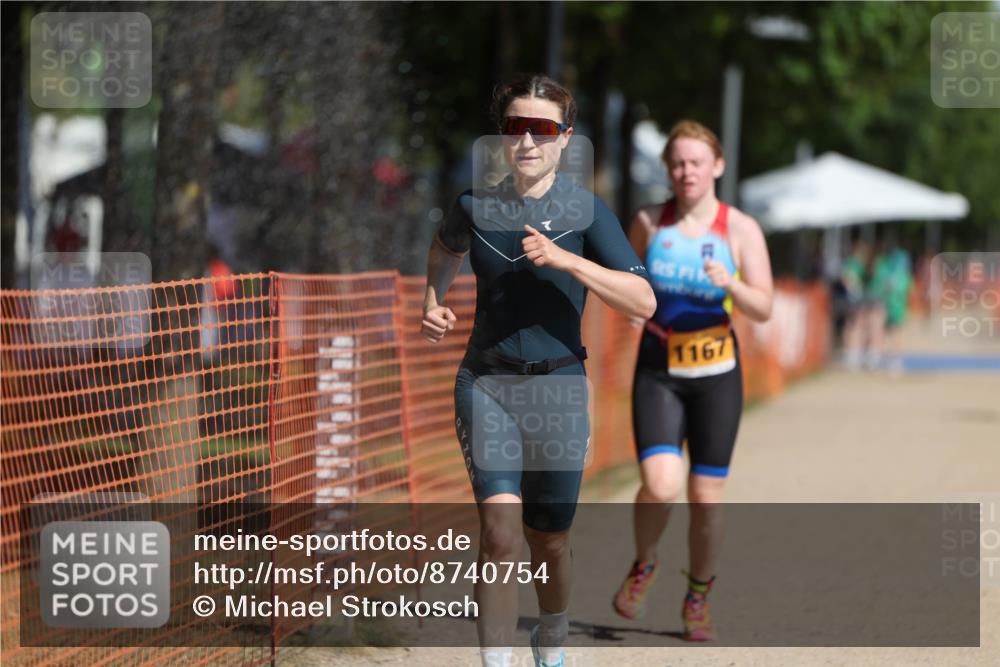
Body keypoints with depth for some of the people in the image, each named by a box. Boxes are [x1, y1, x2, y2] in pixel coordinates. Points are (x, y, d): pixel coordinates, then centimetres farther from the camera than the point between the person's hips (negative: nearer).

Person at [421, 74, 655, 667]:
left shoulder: (587, 212, -6)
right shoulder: (476, 207, 1)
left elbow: (643, 302, -17)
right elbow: (447, 249, 27)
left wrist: (565, 260, -26)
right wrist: (434, 302, 9)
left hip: (558, 385, 0)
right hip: (486, 381, 0)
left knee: (549, 541, 13)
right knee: (500, 531, -19)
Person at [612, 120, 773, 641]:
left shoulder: (741, 230, -4)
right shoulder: (648, 222, 1)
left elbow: (763, 310, -8)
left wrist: (730, 285, -26)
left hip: (716, 375, 0)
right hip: (658, 371, 0)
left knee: (705, 500, 3)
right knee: (660, 485, -19)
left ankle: (698, 598, 25)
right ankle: (643, 565, 11)